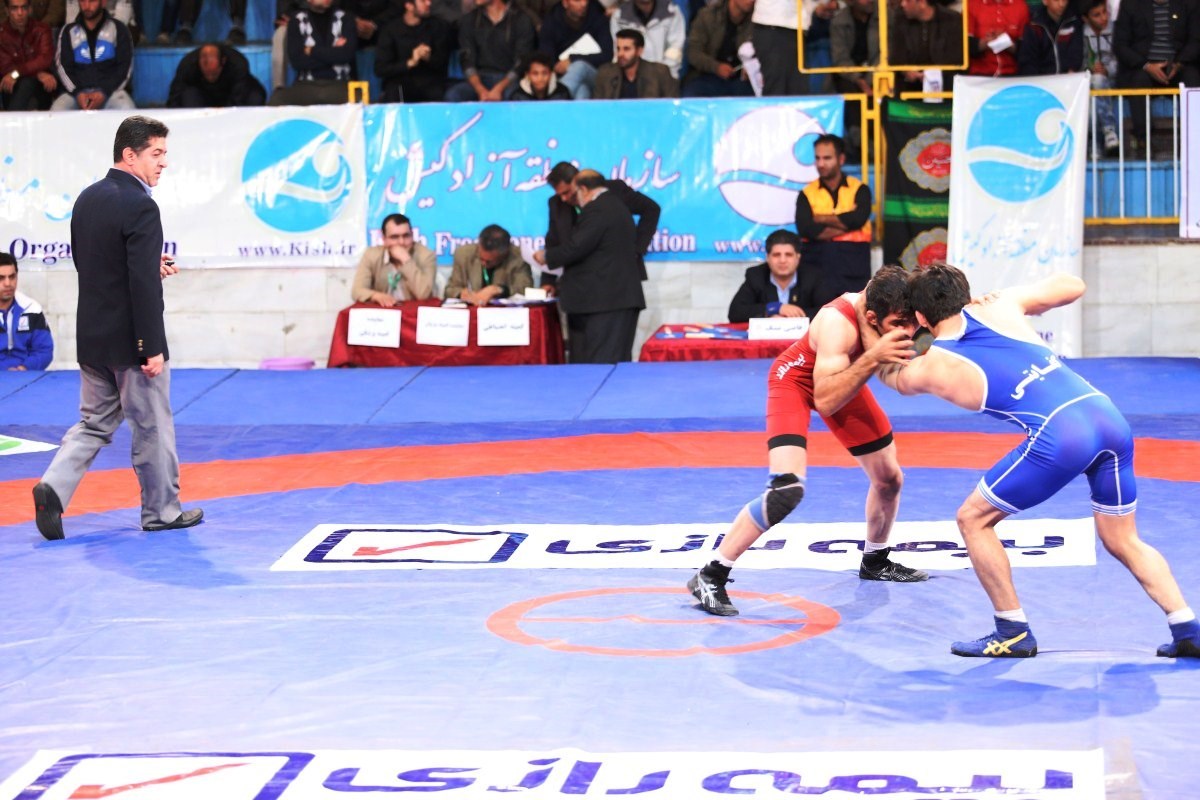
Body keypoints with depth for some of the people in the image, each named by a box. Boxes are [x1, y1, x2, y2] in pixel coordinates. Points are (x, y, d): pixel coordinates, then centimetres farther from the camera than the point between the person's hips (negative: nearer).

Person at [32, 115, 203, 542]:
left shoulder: (88, 198, 7)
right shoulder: (140, 206, -19)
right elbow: (143, 284, -22)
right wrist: (152, 348, -19)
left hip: (91, 335, 7)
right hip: (130, 339, -7)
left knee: (95, 423, 16)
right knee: (152, 426, 7)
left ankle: (54, 487, -1)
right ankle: (162, 510, 19)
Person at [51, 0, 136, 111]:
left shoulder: (118, 29, 7)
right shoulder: (68, 31, 11)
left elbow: (125, 66, 3)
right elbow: (63, 67, 7)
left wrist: (104, 92, -12)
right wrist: (77, 93, -12)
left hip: (111, 90, -2)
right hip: (77, 91, 2)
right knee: (56, 111, -30)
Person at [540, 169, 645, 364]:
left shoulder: (596, 209, -12)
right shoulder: (617, 206, 19)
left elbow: (575, 247, -18)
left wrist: (546, 256, 0)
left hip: (603, 300, -10)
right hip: (622, 297, 10)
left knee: (600, 363, -11)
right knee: (618, 361, 7)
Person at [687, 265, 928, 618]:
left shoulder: (898, 314, -25)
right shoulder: (838, 323, -41)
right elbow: (826, 401, -47)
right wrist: (872, 357, -55)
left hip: (843, 376, 7)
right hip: (797, 379, -7)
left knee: (890, 479, 15)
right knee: (787, 489, -25)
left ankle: (875, 561, 44)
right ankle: (710, 577, -14)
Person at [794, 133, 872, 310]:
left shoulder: (859, 190, 6)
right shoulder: (807, 194, 7)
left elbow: (859, 218, -13)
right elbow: (806, 229, -10)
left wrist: (821, 219, -5)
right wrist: (846, 223, -10)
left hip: (854, 275, 0)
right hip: (818, 274, 0)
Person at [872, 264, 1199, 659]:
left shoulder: (929, 368, 12)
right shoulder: (998, 306, 19)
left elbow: (891, 375, 37)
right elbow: (1073, 286, 33)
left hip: (1059, 436, -5)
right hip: (1109, 415, 6)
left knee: (973, 519, 14)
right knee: (1123, 540, 22)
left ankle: (1014, 634, 16)